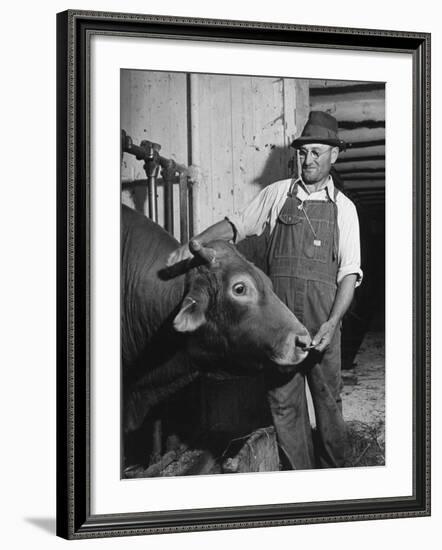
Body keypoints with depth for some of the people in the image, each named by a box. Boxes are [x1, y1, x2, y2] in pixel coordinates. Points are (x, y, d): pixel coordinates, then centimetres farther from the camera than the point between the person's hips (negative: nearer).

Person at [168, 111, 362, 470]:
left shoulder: (343, 208, 7)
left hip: (322, 319, -1)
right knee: (283, 401, 2)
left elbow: (349, 274, 2)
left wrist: (332, 323, -11)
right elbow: (235, 225, 13)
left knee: (328, 398, 4)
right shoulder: (276, 195, 10)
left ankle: (334, 471, 18)